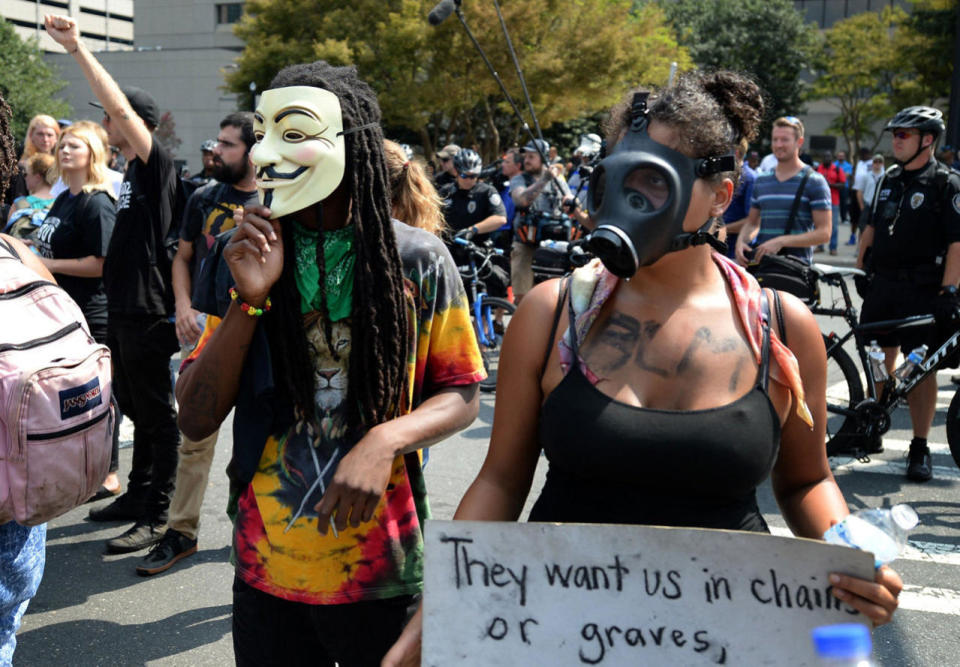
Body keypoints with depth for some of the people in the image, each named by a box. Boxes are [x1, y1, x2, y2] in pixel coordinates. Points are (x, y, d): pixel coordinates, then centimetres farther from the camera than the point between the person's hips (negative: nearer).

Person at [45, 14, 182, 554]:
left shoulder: (158, 163, -11)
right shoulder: (132, 171, 15)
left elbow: (122, 107, -25)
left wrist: (78, 49, -22)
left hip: (149, 312, -10)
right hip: (123, 308, 10)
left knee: (158, 416, -2)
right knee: (137, 409, 19)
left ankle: (157, 518, 5)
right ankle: (139, 494, 32)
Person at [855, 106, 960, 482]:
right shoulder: (889, 179, 12)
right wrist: (860, 268, 15)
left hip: (923, 291, -6)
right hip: (882, 284, 6)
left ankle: (920, 449, 5)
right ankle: (872, 431, 26)